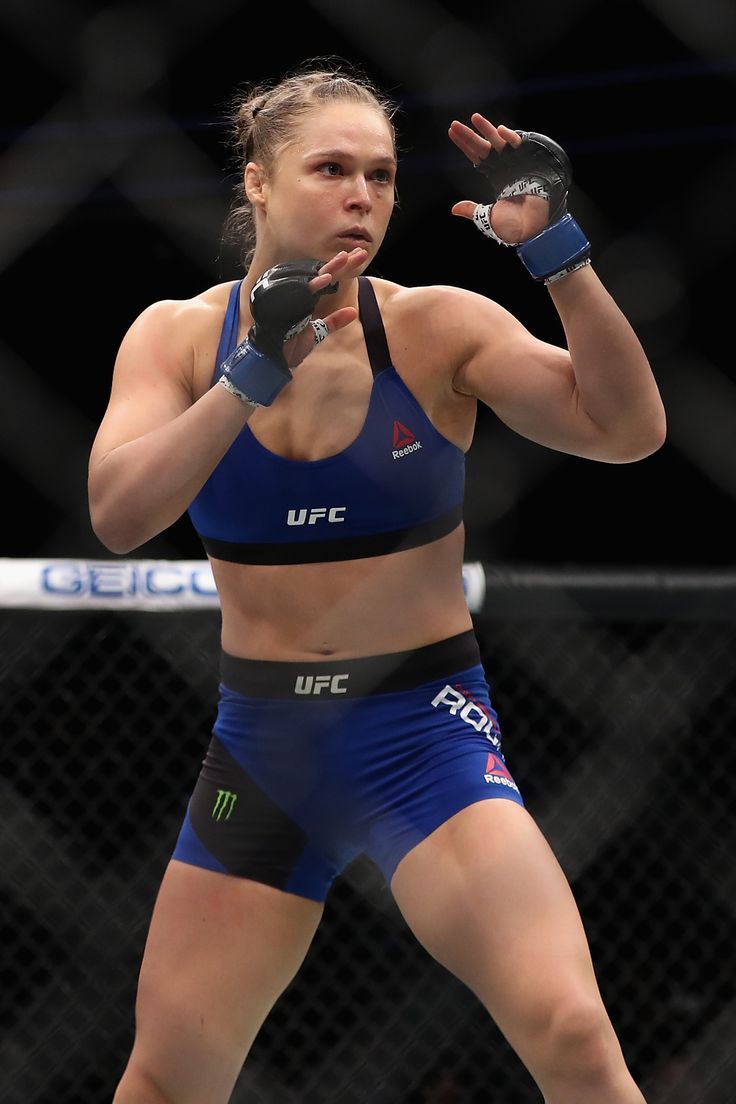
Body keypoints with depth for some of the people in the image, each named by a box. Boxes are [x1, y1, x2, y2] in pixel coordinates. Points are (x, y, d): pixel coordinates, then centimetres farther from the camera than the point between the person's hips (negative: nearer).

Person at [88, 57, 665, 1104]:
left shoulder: (433, 327, -6)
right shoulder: (180, 336, -1)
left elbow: (626, 429, -16)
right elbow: (117, 517, -16)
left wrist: (555, 248, -25)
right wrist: (256, 370, -23)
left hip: (424, 728, -2)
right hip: (263, 739, 2)